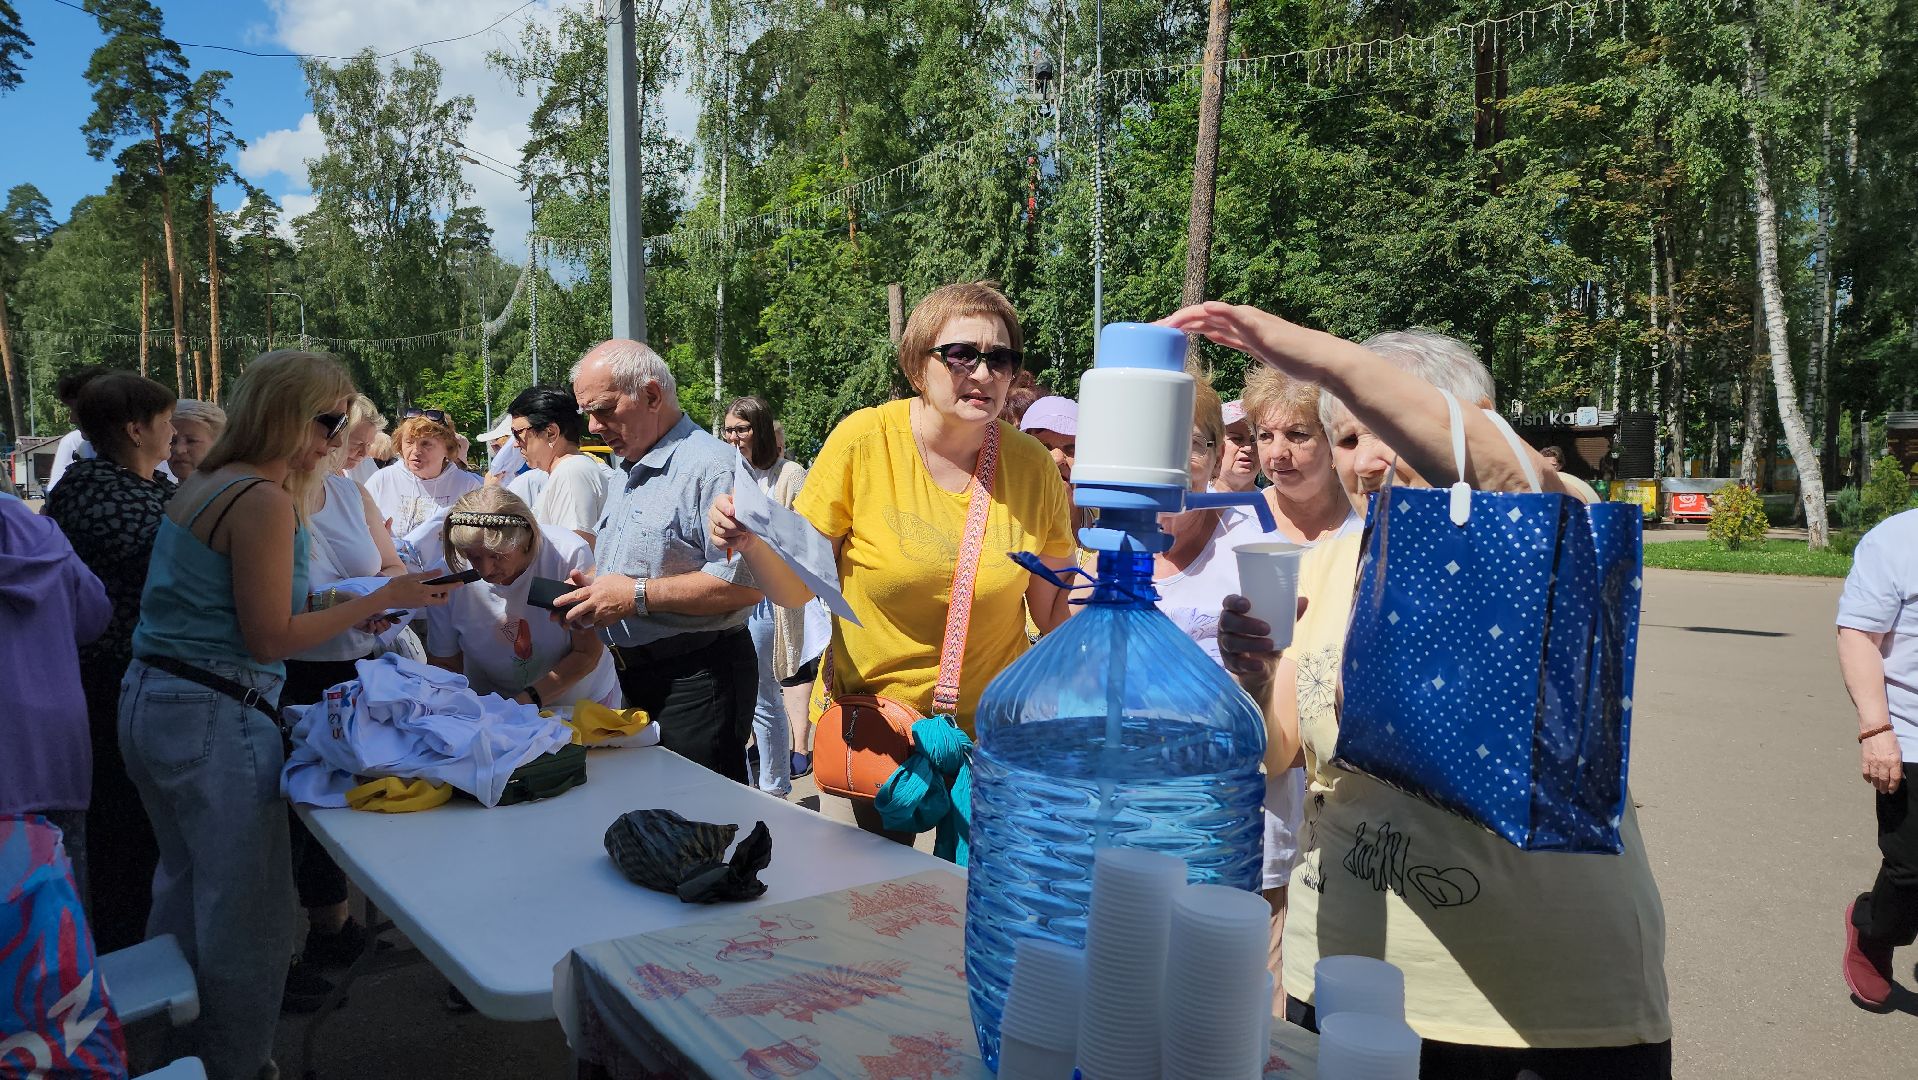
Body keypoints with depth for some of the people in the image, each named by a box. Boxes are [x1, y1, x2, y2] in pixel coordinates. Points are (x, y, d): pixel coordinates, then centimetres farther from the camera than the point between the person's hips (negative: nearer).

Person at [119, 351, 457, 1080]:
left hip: (149, 698, 10)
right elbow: (270, 639, -17)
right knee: (246, 916, 2)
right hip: (215, 718, -10)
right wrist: (383, 599, -13)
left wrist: (348, 609, 16)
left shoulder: (203, 485, 11)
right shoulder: (265, 500, -18)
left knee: (185, 890, 23)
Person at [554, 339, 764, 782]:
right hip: (636, 679, 10)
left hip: (696, 682, -10)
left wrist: (639, 596, -23)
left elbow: (745, 583, -26)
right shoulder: (633, 476, 17)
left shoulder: (711, 466, -17)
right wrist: (593, 587, 5)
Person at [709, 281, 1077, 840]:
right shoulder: (862, 441, -13)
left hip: (992, 731, 1)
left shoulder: (1033, 465, -8)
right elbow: (797, 589, -8)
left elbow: (1053, 610, 2)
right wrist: (753, 542, -27)